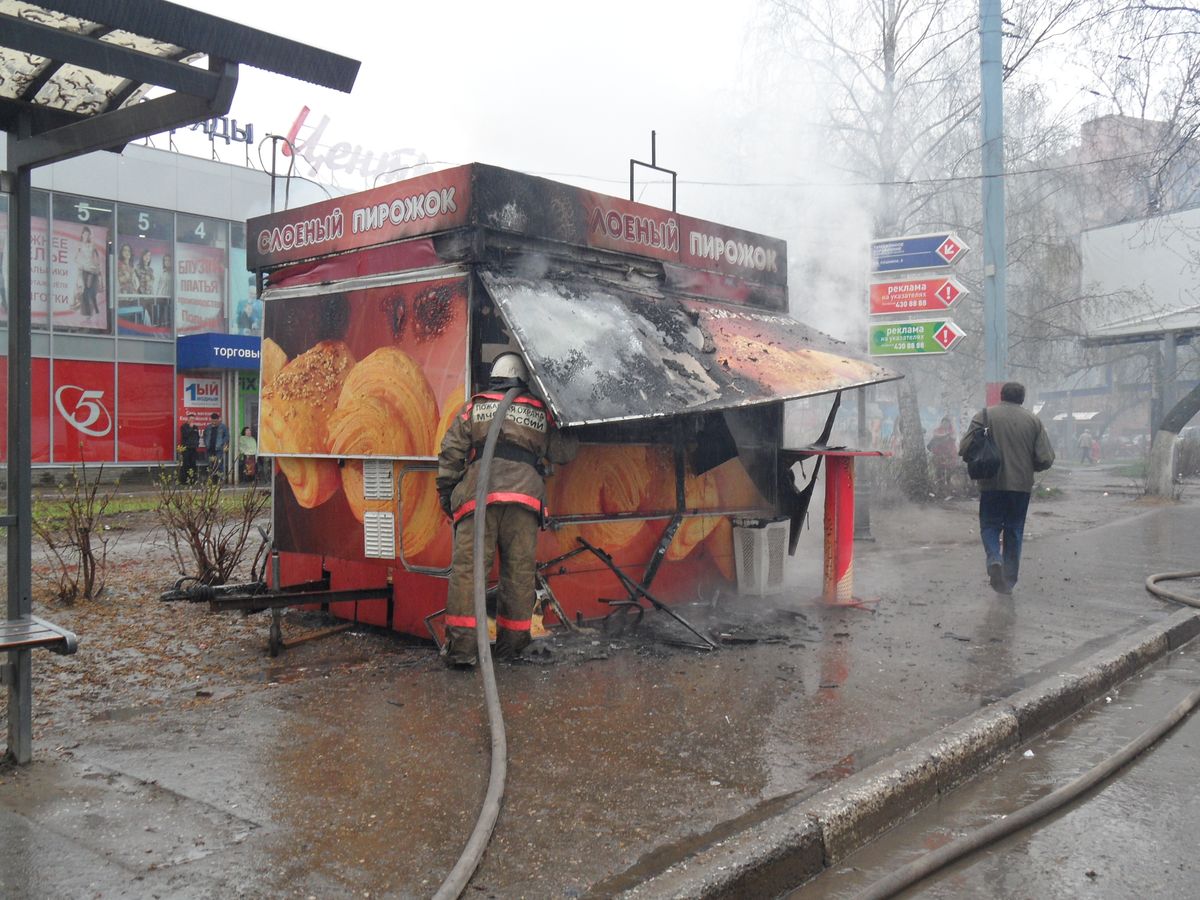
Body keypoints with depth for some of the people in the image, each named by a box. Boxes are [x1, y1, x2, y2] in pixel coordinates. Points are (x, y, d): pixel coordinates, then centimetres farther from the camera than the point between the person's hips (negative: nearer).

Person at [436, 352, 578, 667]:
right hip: (525, 495, 1)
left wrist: (446, 494, 17)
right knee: (519, 570, 8)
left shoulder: (473, 407, 17)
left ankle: (461, 646, -9)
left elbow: (450, 455, 10)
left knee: (467, 566, -3)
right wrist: (571, 436, 43)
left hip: (478, 494, -1)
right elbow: (564, 452, 23)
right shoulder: (540, 413, 20)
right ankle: (511, 642, 14)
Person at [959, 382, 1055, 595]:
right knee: (1014, 531, 13)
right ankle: (1009, 581, 15)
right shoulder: (1033, 420, 3)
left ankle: (994, 559, -18)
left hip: (992, 484, -2)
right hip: (1021, 485, 2)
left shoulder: (984, 416, -2)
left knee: (990, 525, 10)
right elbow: (1046, 459, -1)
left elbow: (964, 449, -9)